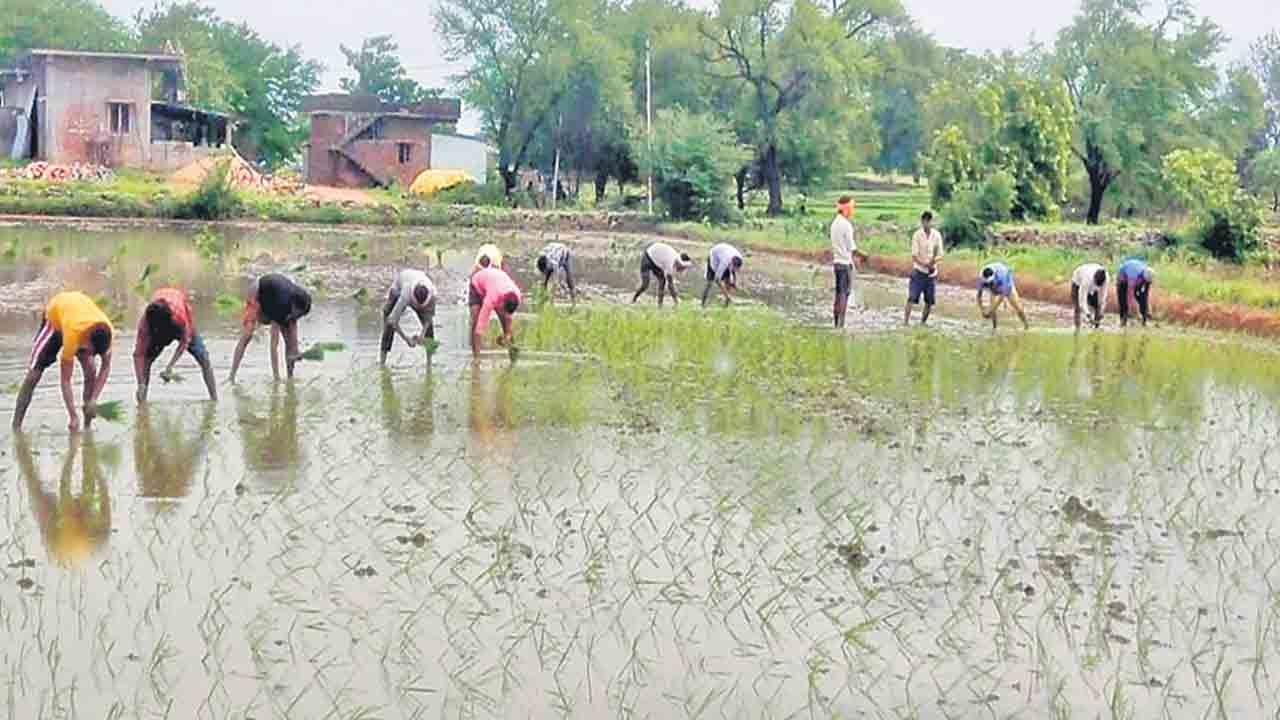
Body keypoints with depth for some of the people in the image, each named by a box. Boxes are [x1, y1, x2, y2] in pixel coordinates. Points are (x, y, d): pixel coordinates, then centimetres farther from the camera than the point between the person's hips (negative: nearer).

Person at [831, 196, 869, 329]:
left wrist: (857, 254, 18)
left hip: (837, 262, 8)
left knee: (839, 293, 12)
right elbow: (851, 247, -13)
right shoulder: (846, 224, -15)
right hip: (845, 262, -8)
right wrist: (862, 255, 2)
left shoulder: (835, 223, 10)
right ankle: (840, 324, -8)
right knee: (845, 293, -5)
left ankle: (837, 323, 14)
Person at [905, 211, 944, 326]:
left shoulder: (937, 235, 3)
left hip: (932, 273, 3)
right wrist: (926, 264, -25)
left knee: (930, 301, 6)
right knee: (912, 298, -10)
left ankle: (923, 321, 21)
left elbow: (940, 255, 2)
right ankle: (906, 320, -9)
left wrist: (934, 260, -21)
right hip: (919, 271, -3)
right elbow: (914, 255, -10)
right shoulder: (917, 235, -5)